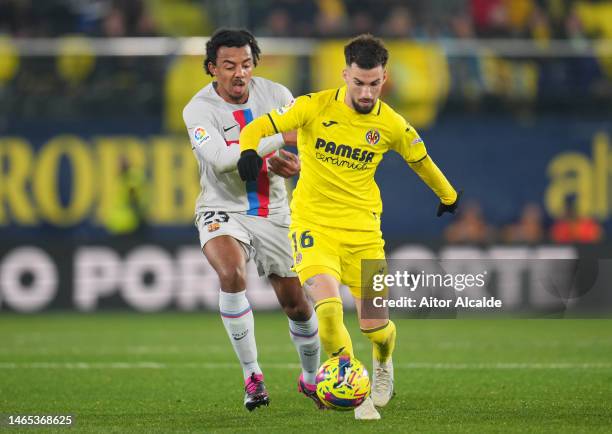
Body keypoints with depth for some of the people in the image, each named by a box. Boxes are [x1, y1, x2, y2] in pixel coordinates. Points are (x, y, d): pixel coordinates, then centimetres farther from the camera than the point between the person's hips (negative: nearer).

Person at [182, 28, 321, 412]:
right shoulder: (199, 109, -15)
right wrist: (279, 140, -34)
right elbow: (221, 159, -30)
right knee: (232, 275, -32)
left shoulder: (276, 95, -4)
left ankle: (311, 377, 33)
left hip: (273, 212, 3)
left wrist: (298, 165, -19)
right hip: (223, 211, -3)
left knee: (297, 304, 5)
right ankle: (252, 376, -19)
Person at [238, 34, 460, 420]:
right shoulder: (315, 107, -9)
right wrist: (249, 151, -34)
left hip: (363, 228, 2)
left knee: (375, 324, 0)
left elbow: (421, 160, 18)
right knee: (328, 309, -25)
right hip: (313, 224, -2)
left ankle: (384, 364, 38)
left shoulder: (391, 125, -2)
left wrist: (448, 196, 34)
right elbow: (257, 127, -11)